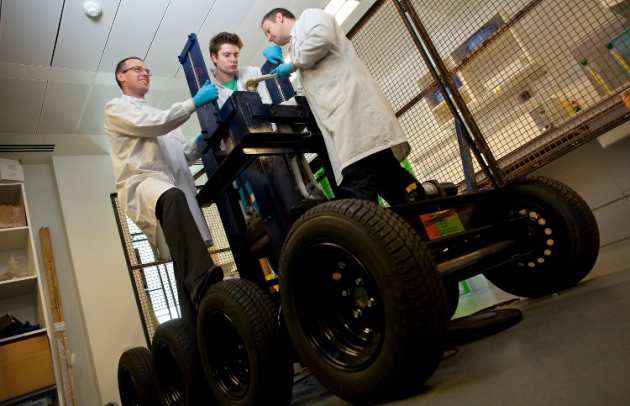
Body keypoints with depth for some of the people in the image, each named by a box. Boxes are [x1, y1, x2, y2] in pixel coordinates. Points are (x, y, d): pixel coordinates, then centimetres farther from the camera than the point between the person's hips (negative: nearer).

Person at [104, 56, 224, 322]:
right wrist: (194, 102, -7)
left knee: (185, 265, -3)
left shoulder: (159, 115, 35)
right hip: (142, 183, -7)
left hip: (177, 190, 8)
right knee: (172, 198, -42)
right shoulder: (116, 108, 13)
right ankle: (202, 283, -56)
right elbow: (153, 125, -7)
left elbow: (184, 155, 28)